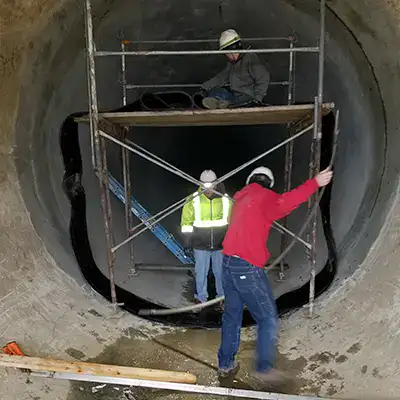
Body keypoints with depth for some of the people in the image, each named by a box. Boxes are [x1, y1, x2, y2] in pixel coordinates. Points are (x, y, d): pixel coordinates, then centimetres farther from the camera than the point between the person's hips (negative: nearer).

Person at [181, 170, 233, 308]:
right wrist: (187, 238, -2)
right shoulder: (193, 200, -8)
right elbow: (186, 221, -1)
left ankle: (223, 296, 32)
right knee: (201, 272, 11)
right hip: (200, 244, 0)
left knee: (221, 271, 13)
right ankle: (201, 297, 29)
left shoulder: (226, 199, -5)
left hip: (221, 243, 1)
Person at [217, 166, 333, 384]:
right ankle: (264, 368, 13)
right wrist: (314, 183, -28)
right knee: (268, 318, 8)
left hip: (228, 263, 8)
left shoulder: (241, 198, 16)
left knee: (232, 315, 19)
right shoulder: (264, 196, -7)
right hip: (248, 268, -8)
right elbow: (284, 203, -27)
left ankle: (225, 364, 29)